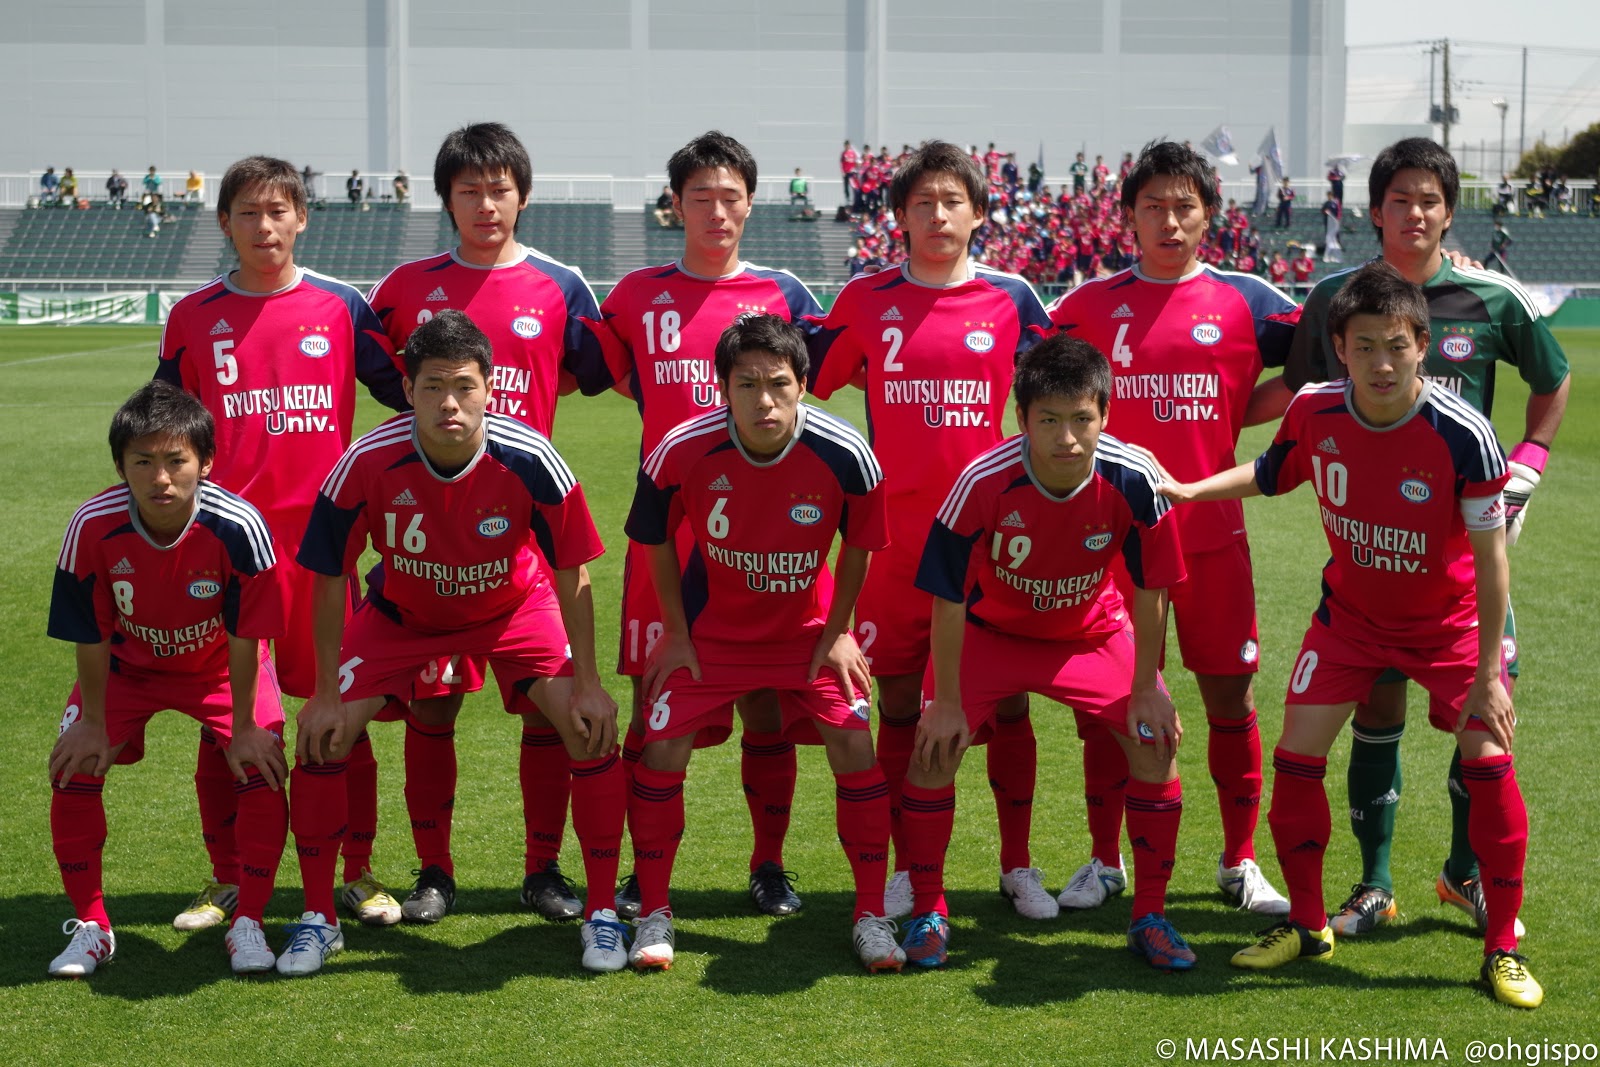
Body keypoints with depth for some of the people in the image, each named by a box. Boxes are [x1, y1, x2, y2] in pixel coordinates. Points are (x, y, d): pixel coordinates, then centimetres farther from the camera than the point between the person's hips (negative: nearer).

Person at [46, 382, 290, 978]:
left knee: (260, 768, -17)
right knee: (74, 768, -12)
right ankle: (90, 928, 6)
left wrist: (242, 728, -15)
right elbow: (91, 636, -17)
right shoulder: (93, 526, -31)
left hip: (219, 664, -1)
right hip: (126, 665, 1)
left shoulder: (238, 526, -35)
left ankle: (247, 924, 0)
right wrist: (94, 723, -9)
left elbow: (244, 637, -23)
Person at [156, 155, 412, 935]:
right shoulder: (194, 316, 7)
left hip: (321, 534, 0)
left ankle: (357, 872, 14)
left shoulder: (341, 307, 4)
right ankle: (227, 879, 17)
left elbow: (411, 396, 9)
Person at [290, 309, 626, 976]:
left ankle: (603, 914, -3)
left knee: (592, 729, -19)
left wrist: (586, 684, -17)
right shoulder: (367, 464, -29)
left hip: (515, 606, -1)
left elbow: (572, 575, -17)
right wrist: (325, 693, -14)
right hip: (402, 612, 1)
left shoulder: (529, 460, -29)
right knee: (321, 737, -13)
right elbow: (330, 578, -15)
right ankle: (317, 919, 6)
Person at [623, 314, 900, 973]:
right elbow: (659, 545, -4)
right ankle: (653, 913, 10)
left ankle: (871, 914, 7)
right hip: (709, 629, 0)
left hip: (808, 627, 0)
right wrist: (677, 634, -3)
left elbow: (858, 544, -2)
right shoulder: (681, 453, -23)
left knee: (855, 750, -10)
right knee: (662, 750, -9)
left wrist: (837, 632, -3)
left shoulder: (846, 456, -23)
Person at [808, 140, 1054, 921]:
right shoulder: (865, 300, 4)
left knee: (1007, 702, 4)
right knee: (898, 703, 5)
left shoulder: (1011, 298, 4)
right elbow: (808, 385, 13)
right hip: (896, 535, 0)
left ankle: (1017, 866, 17)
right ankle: (905, 870, 18)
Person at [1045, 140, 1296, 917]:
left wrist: (1225, 419, -4)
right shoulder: (1088, 304, 5)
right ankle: (1104, 860, 19)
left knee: (1230, 694, 4)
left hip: (1212, 533, 0)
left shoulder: (1245, 300, 3)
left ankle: (1240, 862, 18)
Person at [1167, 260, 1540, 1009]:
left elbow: (1490, 556, -21)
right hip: (1351, 612, 3)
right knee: (1295, 757, -2)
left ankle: (1503, 948, 5)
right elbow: (1270, 475, 7)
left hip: (1449, 621, -3)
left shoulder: (1462, 433, -28)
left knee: (1488, 761, -13)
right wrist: (1187, 489, -5)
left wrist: (1488, 673, -20)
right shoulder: (1314, 413, -17)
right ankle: (1307, 925, 19)